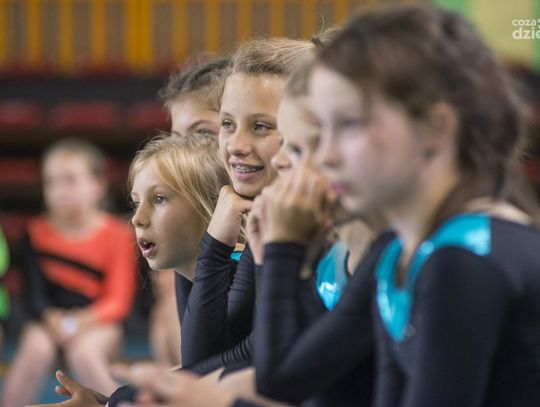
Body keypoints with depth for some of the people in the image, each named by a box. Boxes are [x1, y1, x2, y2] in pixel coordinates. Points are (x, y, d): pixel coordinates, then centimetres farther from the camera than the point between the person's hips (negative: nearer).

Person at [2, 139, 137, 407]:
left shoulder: (116, 236, -6)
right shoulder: (37, 232, 0)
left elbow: (118, 301, -9)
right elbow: (33, 292, -5)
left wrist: (86, 319, -26)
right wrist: (50, 317, -25)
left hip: (97, 323, -2)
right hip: (49, 320, 2)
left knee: (83, 352, -34)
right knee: (35, 349, -30)